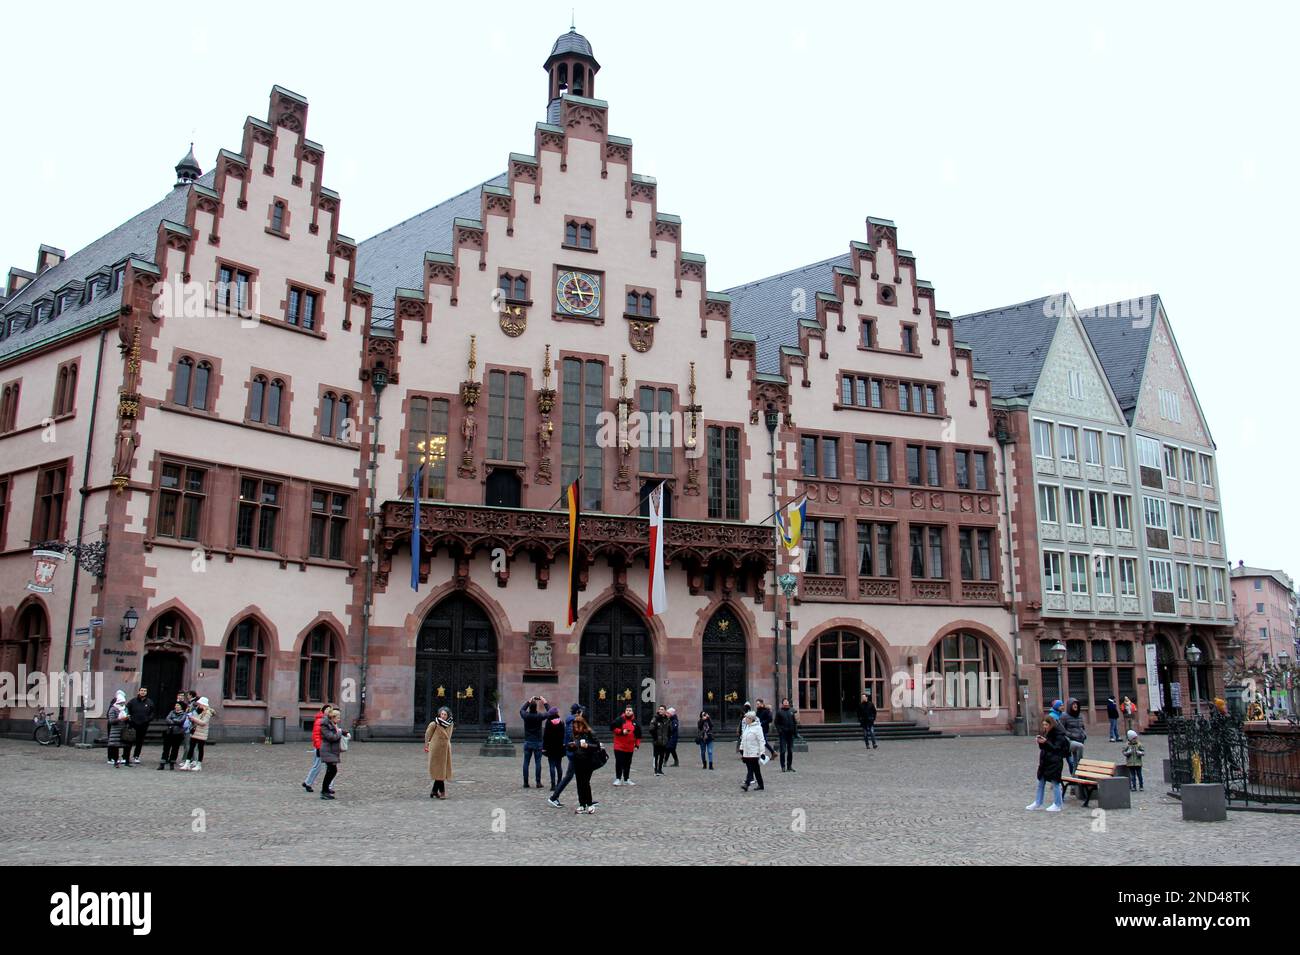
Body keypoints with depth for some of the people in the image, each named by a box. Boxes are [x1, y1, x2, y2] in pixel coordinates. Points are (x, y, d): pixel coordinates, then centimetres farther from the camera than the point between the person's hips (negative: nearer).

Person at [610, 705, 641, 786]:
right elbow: (612, 727, -8)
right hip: (619, 746, -4)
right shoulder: (620, 720, -3)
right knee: (619, 763, -4)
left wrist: (637, 745, 6)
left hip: (630, 748, 4)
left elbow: (638, 735, 13)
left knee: (627, 764, 10)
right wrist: (621, 731, -17)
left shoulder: (635, 722, 9)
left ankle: (626, 779, 21)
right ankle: (618, 779, 4)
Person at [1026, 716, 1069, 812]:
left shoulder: (1059, 735, -13)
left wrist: (1045, 742, -24)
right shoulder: (1046, 733, 10)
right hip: (1045, 761, 8)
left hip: (1055, 762, -8)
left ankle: (1057, 805, 10)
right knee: (1041, 782, 11)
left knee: (1055, 783, -1)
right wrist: (1039, 741, -4)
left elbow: (1056, 748, -18)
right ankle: (1038, 803, 19)